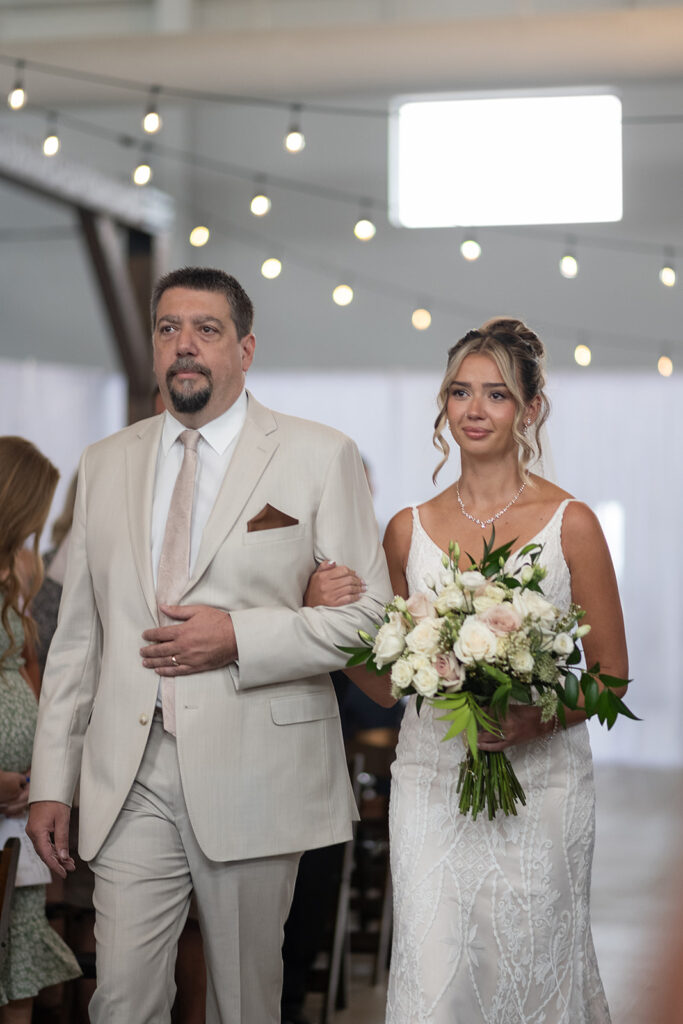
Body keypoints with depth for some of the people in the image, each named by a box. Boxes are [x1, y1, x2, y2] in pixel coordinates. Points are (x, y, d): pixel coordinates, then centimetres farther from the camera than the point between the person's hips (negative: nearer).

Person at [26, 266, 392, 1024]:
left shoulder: (319, 457, 1)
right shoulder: (105, 464, 12)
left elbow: (370, 613, -3)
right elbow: (76, 634, 12)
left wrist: (240, 638, -15)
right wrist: (51, 781, 7)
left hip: (255, 781, -2)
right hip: (129, 778, 2)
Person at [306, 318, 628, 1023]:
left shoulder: (570, 524, -3)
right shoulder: (409, 530, 6)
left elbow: (611, 673, 1)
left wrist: (540, 718, -16)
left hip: (540, 785, -2)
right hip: (432, 782, 2)